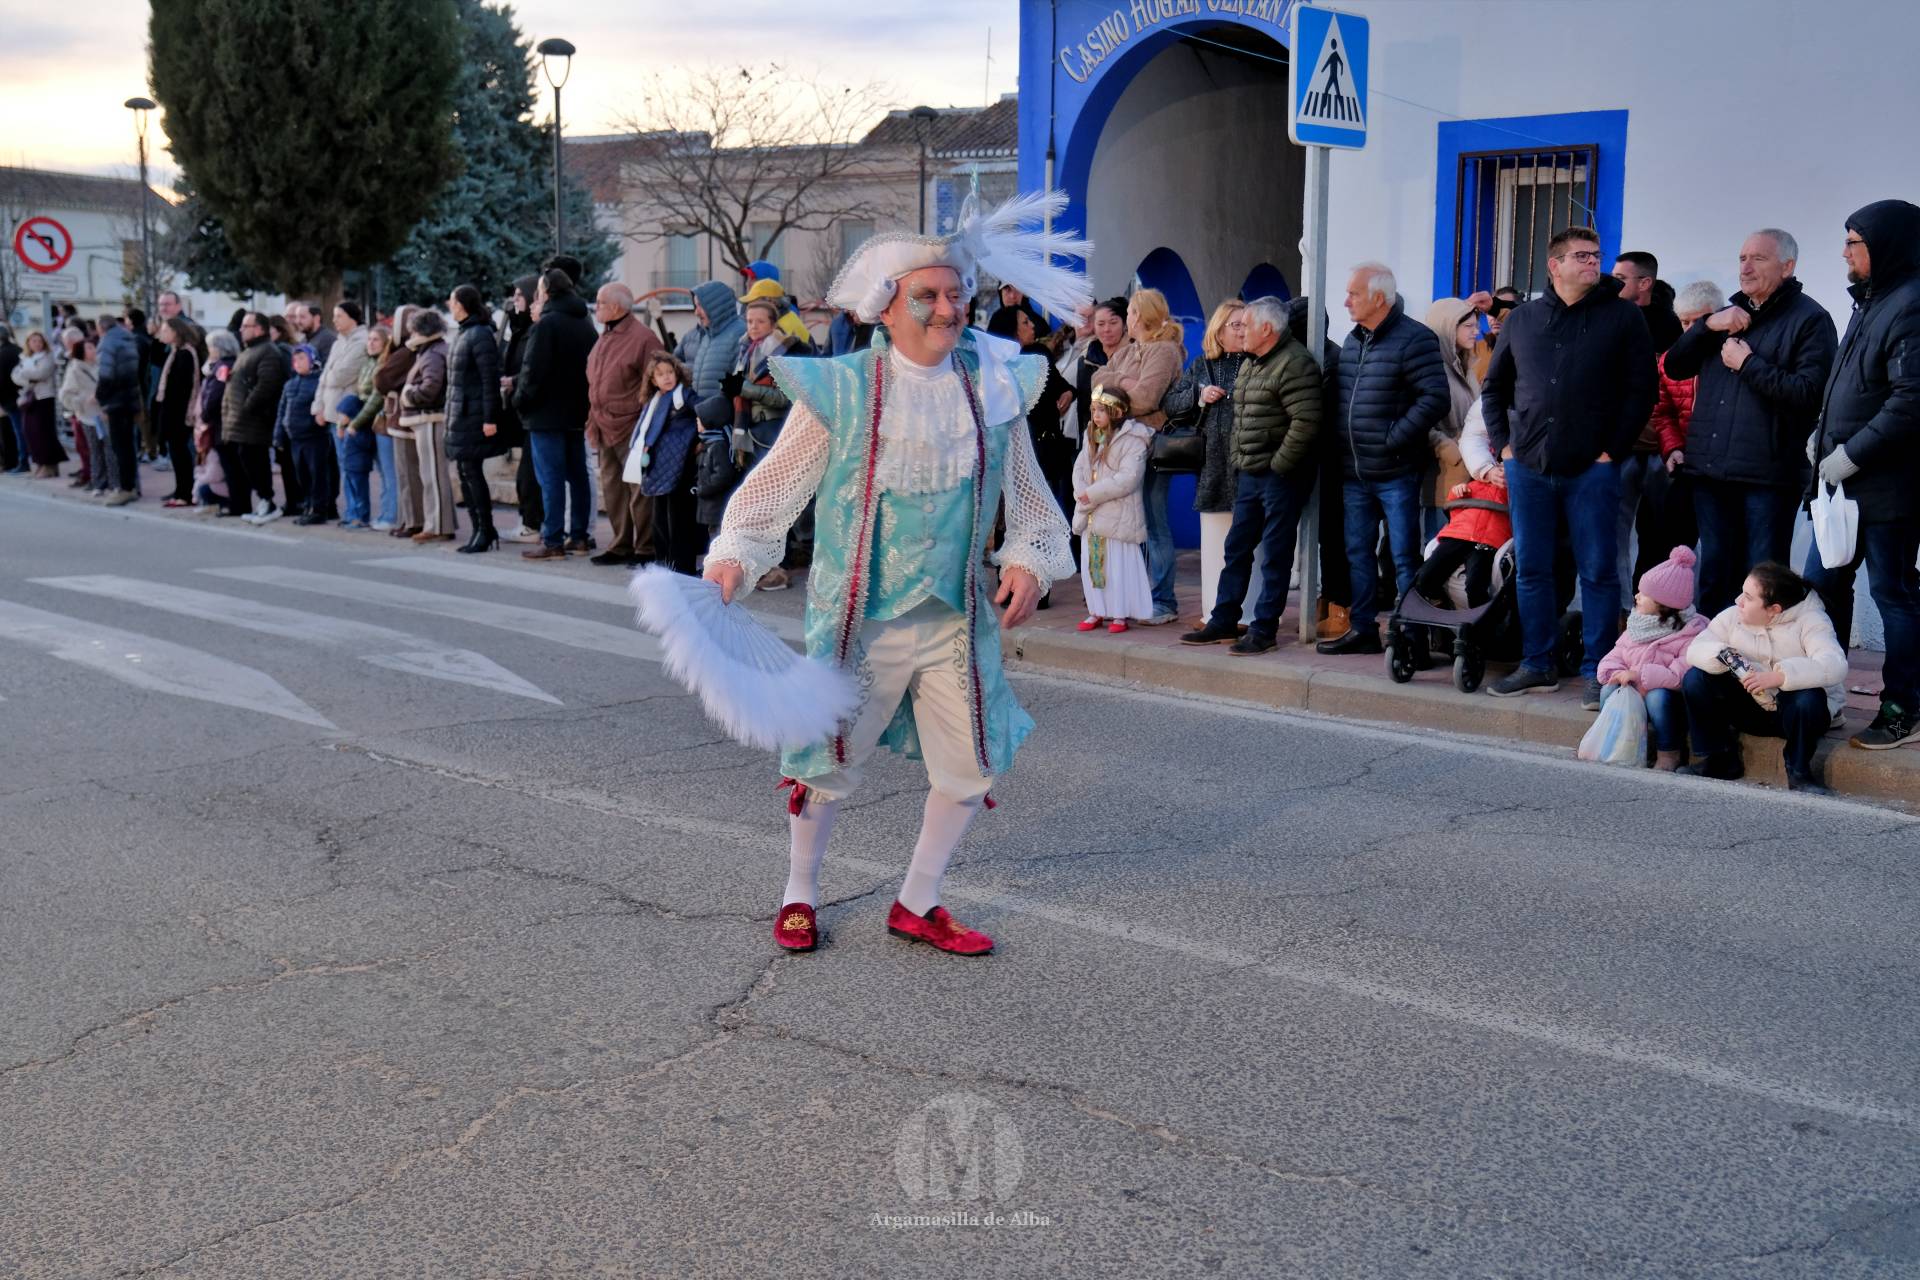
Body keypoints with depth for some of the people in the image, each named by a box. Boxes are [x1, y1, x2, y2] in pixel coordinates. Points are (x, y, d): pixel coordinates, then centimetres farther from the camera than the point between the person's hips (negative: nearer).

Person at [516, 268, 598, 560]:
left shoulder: (546, 324, -14)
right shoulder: (586, 325, 12)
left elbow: (533, 370, -18)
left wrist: (520, 399, -4)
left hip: (547, 413, -8)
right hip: (577, 412, 8)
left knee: (551, 478, -7)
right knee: (578, 475, 12)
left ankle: (552, 541, -8)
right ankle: (580, 536, 16)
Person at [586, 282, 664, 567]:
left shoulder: (642, 337, -10)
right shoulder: (605, 337, 17)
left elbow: (653, 383, -12)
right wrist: (594, 420, 16)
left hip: (630, 428, -9)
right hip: (605, 429, 9)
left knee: (638, 491, -4)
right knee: (612, 490, 12)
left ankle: (645, 550, 3)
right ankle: (621, 546, 21)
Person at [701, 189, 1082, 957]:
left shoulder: (994, 386, 1)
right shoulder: (839, 390, -9)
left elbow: (1028, 499, 12)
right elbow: (773, 489, -4)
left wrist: (1029, 560, -4)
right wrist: (732, 557, -16)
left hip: (957, 619, 4)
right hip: (859, 618, -3)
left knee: (971, 767, 8)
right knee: (831, 765, 9)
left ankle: (917, 905, 27)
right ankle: (799, 895, 32)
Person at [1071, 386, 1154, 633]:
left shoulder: (1132, 440, -12)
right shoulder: (1091, 437, 13)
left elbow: (1128, 478, -21)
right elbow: (1079, 468, 8)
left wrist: (1093, 494, -19)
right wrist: (1081, 493, -12)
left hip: (1118, 517, -7)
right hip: (1091, 515, 7)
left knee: (1118, 565, -3)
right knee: (1091, 564, 11)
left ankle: (1119, 614, 4)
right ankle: (1097, 611, 20)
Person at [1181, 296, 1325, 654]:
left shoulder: (1294, 364, -15)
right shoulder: (1250, 363, 15)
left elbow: (1306, 422, -23)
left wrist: (1278, 466, -18)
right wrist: (1239, 462, 15)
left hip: (1279, 477, -9)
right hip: (1249, 474, 9)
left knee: (1275, 554, -1)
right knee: (1236, 548, 13)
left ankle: (1264, 628, 6)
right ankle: (1223, 621, 21)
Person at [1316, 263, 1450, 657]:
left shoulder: (1414, 339, -11)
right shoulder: (1352, 342, 14)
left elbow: (1435, 399, -18)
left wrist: (1393, 440, -18)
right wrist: (1341, 448, 11)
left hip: (1396, 473, -8)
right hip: (1354, 473, 8)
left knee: (1404, 557, -2)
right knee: (1358, 553, 12)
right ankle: (1363, 629, 22)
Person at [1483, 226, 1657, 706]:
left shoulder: (1622, 317, 2)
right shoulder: (1522, 319, 11)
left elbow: (1641, 391, -1)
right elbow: (1493, 388, 18)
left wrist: (1613, 451, -7)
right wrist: (1503, 444, 7)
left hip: (1592, 469, -3)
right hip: (1528, 467, 3)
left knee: (1598, 572, -1)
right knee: (1532, 570, 8)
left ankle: (1597, 672, 6)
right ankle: (1537, 665, 18)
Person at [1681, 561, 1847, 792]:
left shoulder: (1810, 620, -17)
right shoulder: (1734, 615, -3)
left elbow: (1834, 666, -34)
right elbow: (1695, 649, -9)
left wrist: (1779, 677, -46)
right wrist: (1723, 655, -33)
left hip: (1790, 710, -4)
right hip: (1750, 708, 4)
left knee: (1808, 699, -39)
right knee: (1695, 679, -16)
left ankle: (1799, 772, -12)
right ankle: (1718, 758, -1)